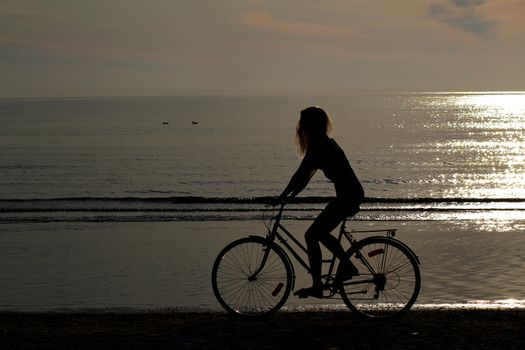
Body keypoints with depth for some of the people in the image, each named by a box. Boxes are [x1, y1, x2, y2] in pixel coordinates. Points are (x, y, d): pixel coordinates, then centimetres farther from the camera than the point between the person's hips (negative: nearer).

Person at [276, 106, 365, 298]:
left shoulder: (318, 146, -15)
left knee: (312, 236, -6)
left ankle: (316, 287, -3)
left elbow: (301, 175, -17)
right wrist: (289, 196, 17)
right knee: (319, 233, 22)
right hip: (353, 194, 10)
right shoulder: (325, 143, 16)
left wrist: (282, 196, -10)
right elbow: (305, 175, 19)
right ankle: (347, 266, 25)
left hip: (348, 197, -10)